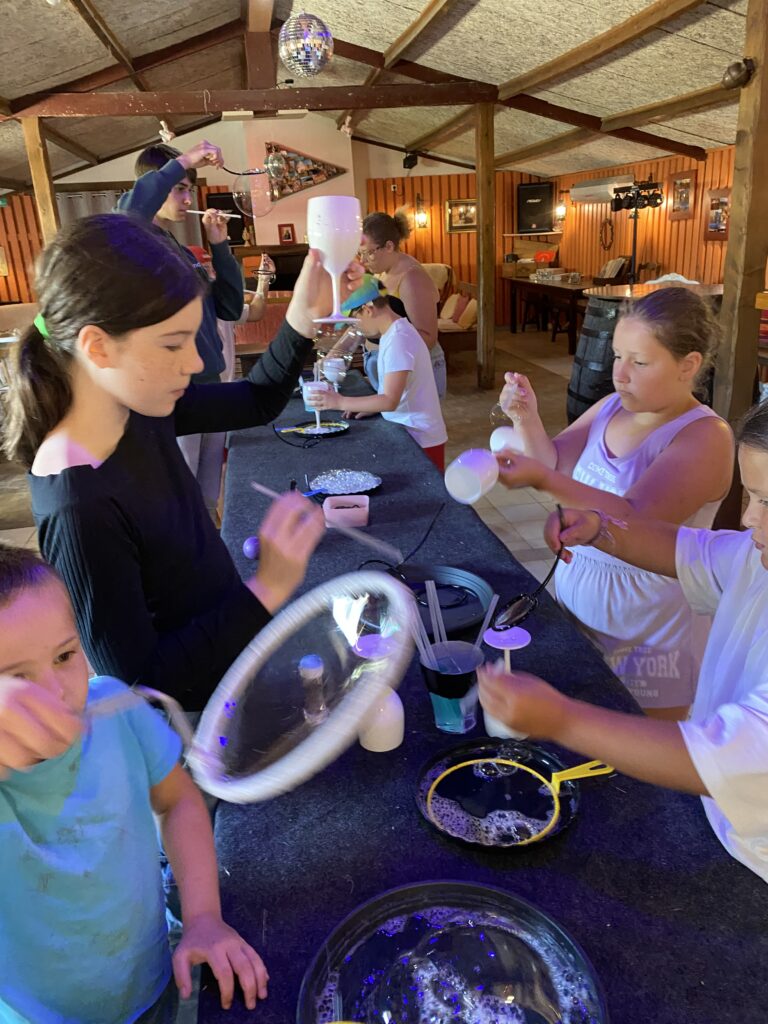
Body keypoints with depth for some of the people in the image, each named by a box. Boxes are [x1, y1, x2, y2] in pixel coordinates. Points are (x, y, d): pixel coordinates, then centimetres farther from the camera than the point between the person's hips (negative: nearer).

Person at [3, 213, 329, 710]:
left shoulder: (137, 412, -12)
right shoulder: (81, 507, -34)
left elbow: (256, 402, 3)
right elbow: (139, 682, -27)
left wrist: (302, 320, -13)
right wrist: (267, 589, -36)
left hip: (224, 648, 7)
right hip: (188, 718, -7)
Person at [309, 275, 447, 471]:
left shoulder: (398, 339, -20)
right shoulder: (395, 331, 9)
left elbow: (390, 401, -25)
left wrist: (340, 402, -21)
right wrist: (369, 406, 2)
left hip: (419, 440, -9)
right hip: (408, 433, 9)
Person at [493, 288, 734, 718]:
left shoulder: (705, 437, -20)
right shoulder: (612, 407, 1)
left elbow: (635, 521, -32)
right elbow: (557, 463, 5)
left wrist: (543, 480, -42)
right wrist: (528, 420, -14)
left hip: (651, 639, -6)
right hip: (575, 610, 6)